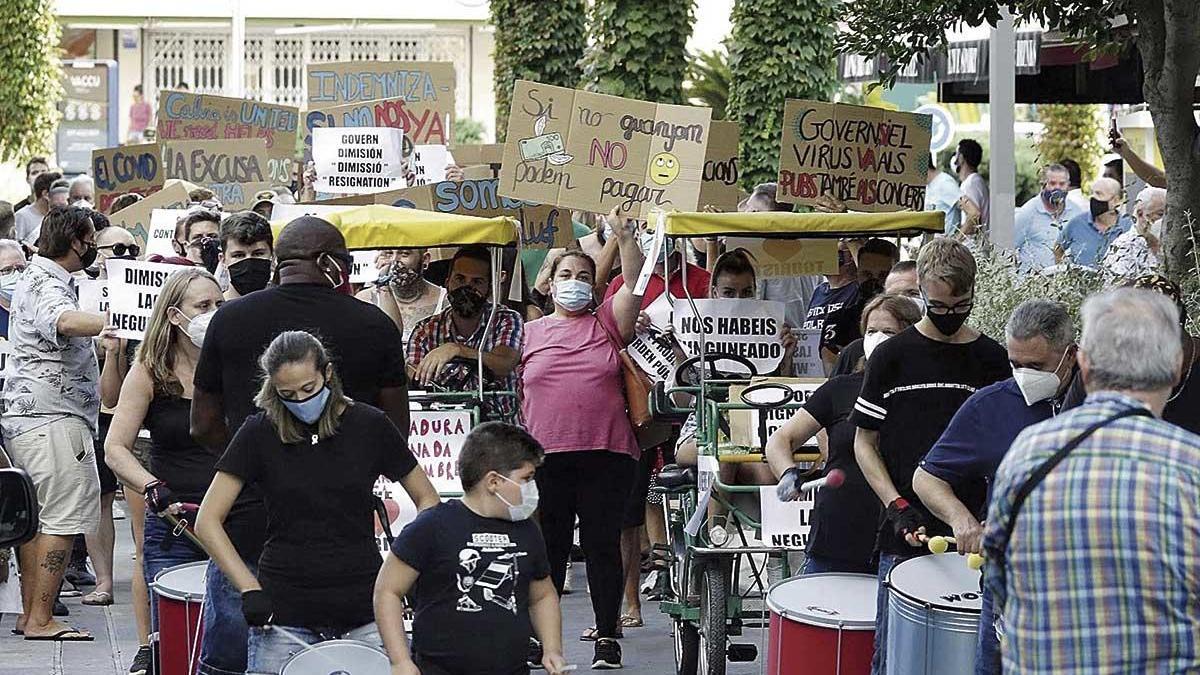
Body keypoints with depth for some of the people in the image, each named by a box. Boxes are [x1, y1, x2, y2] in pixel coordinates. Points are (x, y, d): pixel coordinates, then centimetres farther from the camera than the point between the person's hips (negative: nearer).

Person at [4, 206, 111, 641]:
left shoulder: (36, 277, 19)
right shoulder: (47, 287, -15)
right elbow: (65, 320, -39)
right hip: (51, 416, -11)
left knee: (37, 517, 13)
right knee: (63, 518, -10)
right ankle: (41, 620, -10)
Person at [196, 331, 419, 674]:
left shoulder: (369, 426, 1)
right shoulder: (260, 433, -1)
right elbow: (208, 522, 0)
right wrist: (250, 589, -10)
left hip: (364, 610, 1)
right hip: (284, 612, -1)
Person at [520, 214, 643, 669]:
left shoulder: (606, 323, 9)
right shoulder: (532, 333, 11)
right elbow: (520, 395, 15)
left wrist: (623, 237, -18)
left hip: (607, 455, -1)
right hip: (546, 458, 1)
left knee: (602, 546, 3)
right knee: (549, 547, 8)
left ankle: (606, 637, 11)